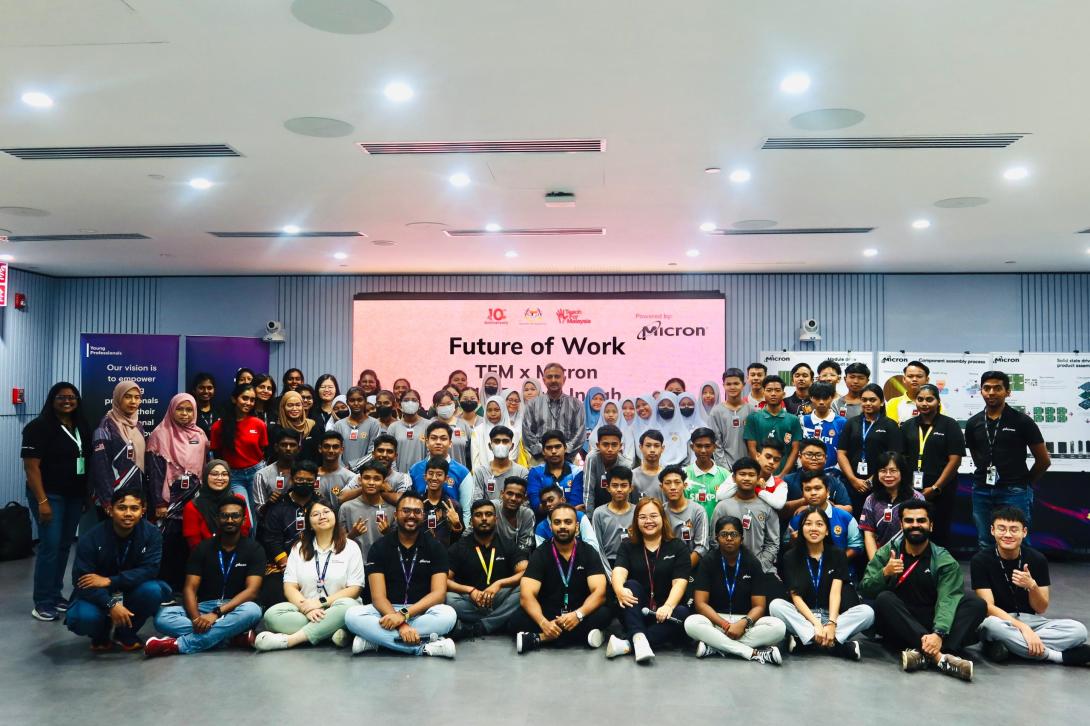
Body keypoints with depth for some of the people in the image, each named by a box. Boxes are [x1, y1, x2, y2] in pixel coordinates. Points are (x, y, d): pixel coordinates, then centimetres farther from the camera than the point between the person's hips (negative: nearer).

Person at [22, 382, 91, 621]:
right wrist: (42, 501, -19)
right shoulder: (39, 427, -9)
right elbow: (31, 467, -13)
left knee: (65, 546, 10)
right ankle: (42, 603, 0)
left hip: (74, 496, 6)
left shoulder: (82, 427, 10)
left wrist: (88, 494, 8)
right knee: (50, 546, -8)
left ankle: (55, 594, 20)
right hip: (50, 495, -6)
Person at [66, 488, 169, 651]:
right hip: (97, 596, -1)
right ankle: (101, 634, 7)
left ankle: (125, 633, -1)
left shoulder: (151, 533, -15)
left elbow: (150, 570, -20)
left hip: (131, 593, 1)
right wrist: (111, 605, -35)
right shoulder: (91, 539, -18)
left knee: (153, 590, -30)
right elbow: (82, 581, -22)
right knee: (82, 618, -33)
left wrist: (110, 581, -29)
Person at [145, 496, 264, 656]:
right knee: (162, 616, -24)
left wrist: (217, 613, -26)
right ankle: (233, 635, -30)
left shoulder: (253, 549, -1)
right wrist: (196, 618, -24)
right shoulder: (203, 548, 6)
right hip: (204, 608, 2)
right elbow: (190, 588, -2)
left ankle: (179, 645, -33)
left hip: (234, 609, -2)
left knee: (252, 610, -37)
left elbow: (252, 591, -13)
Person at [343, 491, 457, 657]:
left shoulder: (435, 547, -1)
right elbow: (378, 596, -11)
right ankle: (424, 647, -31)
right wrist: (401, 624, -29)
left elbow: (438, 593, -11)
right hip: (387, 610, 0)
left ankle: (374, 640, -25)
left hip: (422, 612, 0)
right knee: (352, 615, -29)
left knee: (448, 614, -33)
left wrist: (404, 614, -26)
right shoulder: (379, 547, -2)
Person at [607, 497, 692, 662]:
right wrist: (619, 589, -35)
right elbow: (618, 571, -11)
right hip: (635, 613, 1)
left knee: (682, 613, -30)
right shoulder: (628, 546, 7)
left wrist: (668, 606, -29)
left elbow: (679, 582, -9)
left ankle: (627, 645, -40)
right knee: (631, 585, -25)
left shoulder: (678, 547, 4)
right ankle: (638, 638, -46)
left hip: (663, 614, 0)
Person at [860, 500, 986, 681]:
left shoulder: (944, 560, -2)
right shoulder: (886, 553, 1)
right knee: (884, 599, -30)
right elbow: (864, 591, -4)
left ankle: (925, 655, -37)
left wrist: (939, 634, -35)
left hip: (932, 626, 1)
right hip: (899, 630, 0)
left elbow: (948, 599, -17)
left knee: (977, 604, -20)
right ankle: (939, 656, -38)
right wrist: (884, 573, -25)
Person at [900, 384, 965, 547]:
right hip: (912, 491, 3)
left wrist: (935, 488, -10)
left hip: (941, 492, -3)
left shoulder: (949, 425, 0)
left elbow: (955, 460, -6)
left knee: (939, 535, 3)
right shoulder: (907, 426, 12)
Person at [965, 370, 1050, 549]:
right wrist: (987, 475, 14)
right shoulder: (973, 423, 7)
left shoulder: (1022, 421, -4)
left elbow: (1044, 460, 2)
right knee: (985, 545, 11)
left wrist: (1026, 482, 11)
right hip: (982, 491, 4)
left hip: (1013, 492, -4)